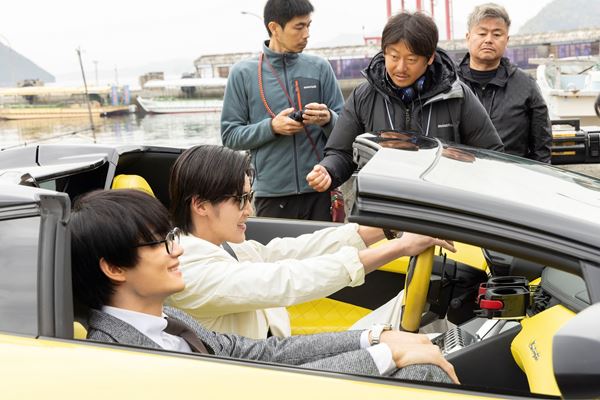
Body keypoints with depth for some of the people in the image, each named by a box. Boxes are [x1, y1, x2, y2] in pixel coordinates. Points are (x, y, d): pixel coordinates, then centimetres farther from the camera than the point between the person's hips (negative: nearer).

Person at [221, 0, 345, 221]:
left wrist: (328, 120, -15)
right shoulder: (243, 73, 2)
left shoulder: (320, 67, 5)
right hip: (272, 194, -1)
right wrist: (271, 127, -14)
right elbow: (230, 135, 1)